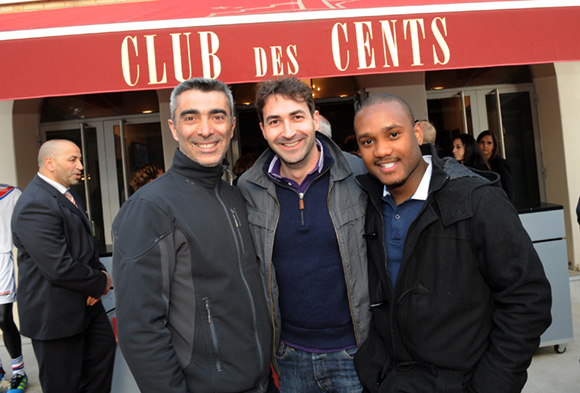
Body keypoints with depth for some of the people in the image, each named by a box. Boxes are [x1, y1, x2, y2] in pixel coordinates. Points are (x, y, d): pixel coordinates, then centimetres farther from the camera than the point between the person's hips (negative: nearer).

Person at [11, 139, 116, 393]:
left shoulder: (67, 195, 8)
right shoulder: (35, 205, -24)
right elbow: (60, 268, -29)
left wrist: (101, 272, -5)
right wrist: (101, 283, -14)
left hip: (84, 302, 9)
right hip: (55, 313, -9)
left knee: (104, 347, 23)